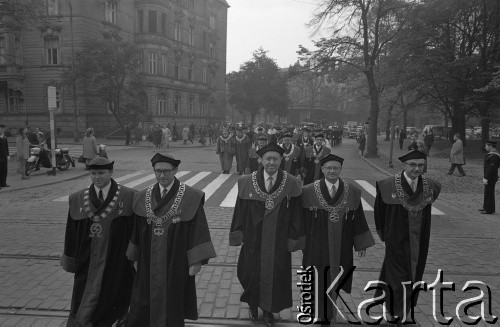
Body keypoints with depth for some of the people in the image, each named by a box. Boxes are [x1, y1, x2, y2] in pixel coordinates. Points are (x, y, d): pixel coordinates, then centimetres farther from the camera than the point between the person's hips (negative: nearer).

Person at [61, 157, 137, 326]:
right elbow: (72, 233, 5)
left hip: (117, 261, -2)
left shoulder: (128, 197, -10)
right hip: (88, 262, 3)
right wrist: (71, 261, 7)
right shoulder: (77, 199, 0)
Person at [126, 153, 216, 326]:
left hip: (176, 264, -3)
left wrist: (197, 260, -15)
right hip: (148, 265, 4)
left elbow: (198, 229, -11)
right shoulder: (143, 198, 3)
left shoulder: (190, 198, -10)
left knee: (171, 305, 9)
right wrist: (135, 257, 12)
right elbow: (137, 230, 9)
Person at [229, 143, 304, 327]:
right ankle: (253, 304, 43)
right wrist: (239, 235, -2)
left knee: (275, 275, 13)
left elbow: (295, 214, -5)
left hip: (279, 241, 0)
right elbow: (240, 210, -2)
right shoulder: (247, 182, -8)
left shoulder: (291, 184, -10)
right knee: (253, 272, 15)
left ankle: (269, 309, 37)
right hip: (254, 240, 1)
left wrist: (294, 239, -3)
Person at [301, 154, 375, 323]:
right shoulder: (309, 191, -10)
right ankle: (323, 313, 29)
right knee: (320, 279, 8)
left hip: (342, 245, 2)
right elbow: (303, 218, -3)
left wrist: (361, 243, 2)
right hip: (318, 244, -2)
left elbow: (357, 218, 1)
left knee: (335, 277, 19)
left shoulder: (353, 191, -5)